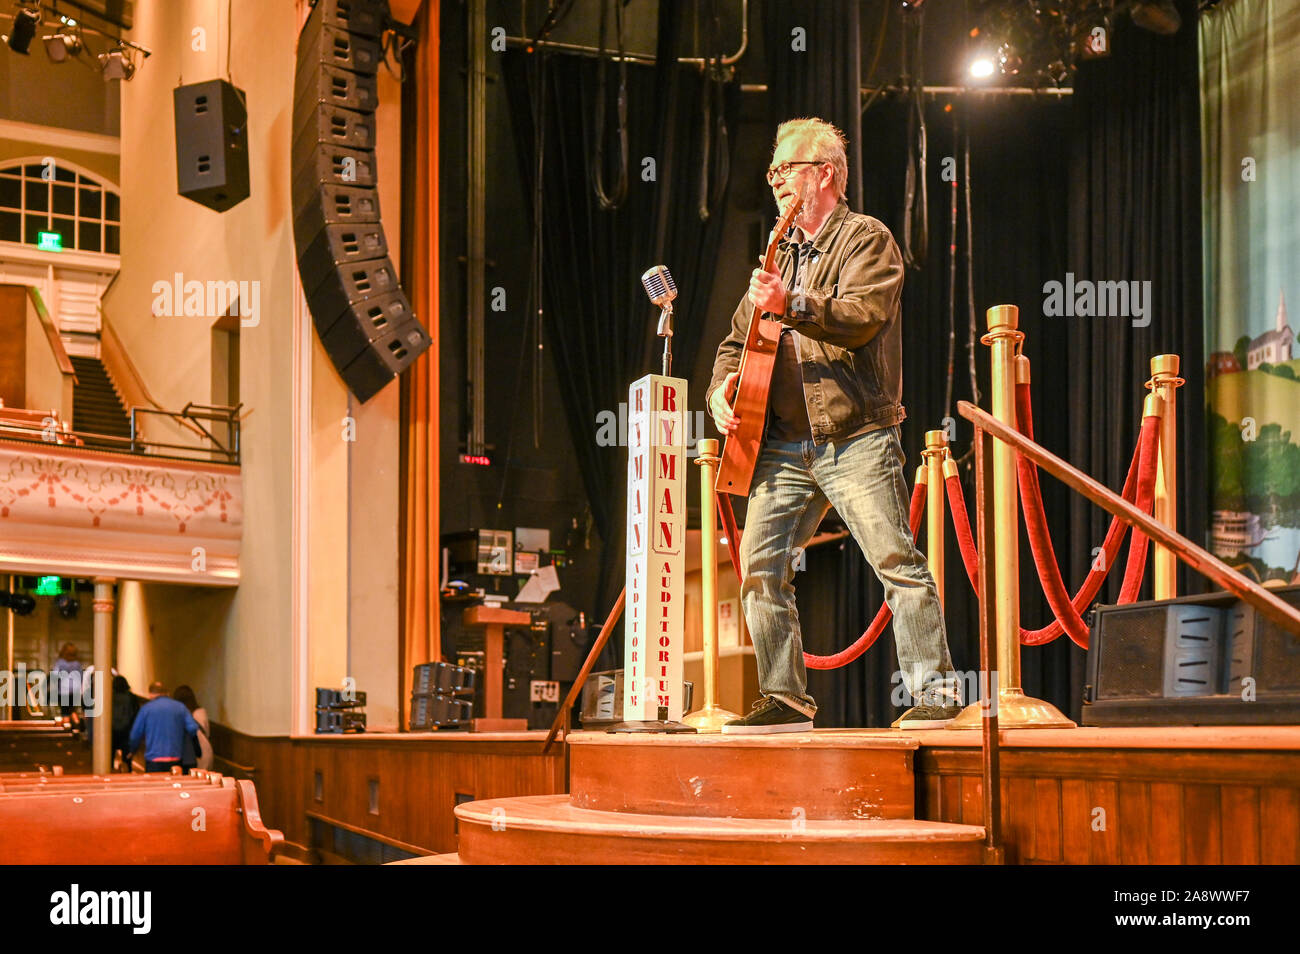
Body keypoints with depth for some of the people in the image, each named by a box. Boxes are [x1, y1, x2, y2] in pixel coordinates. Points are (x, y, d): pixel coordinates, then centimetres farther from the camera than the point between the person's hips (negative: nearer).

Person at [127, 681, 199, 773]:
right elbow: (193, 729, -3)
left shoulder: (146, 708, 3)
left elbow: (135, 735, 7)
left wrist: (133, 750, 25)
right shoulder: (180, 707, 7)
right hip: (176, 760, 2)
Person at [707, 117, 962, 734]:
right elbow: (739, 339, 25)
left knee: (898, 563, -9)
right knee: (760, 564, -2)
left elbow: (862, 317, -16)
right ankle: (786, 700, 5)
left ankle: (936, 692, -3)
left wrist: (792, 305, -29)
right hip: (785, 443, 7)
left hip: (856, 437, -6)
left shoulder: (867, 239, 2)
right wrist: (723, 389, 6)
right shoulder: (780, 256, 23)